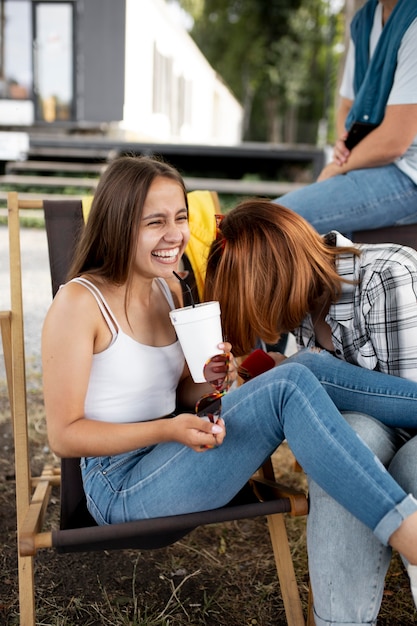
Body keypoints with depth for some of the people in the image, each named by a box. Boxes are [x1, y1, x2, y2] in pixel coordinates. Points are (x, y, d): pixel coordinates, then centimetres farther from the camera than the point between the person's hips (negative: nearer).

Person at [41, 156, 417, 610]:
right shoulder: (79, 302, -14)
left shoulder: (166, 289, 9)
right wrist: (168, 430, -25)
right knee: (290, 386, -26)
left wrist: (210, 382, -7)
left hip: (169, 456, 7)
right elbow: (63, 436, -14)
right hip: (123, 488, -7)